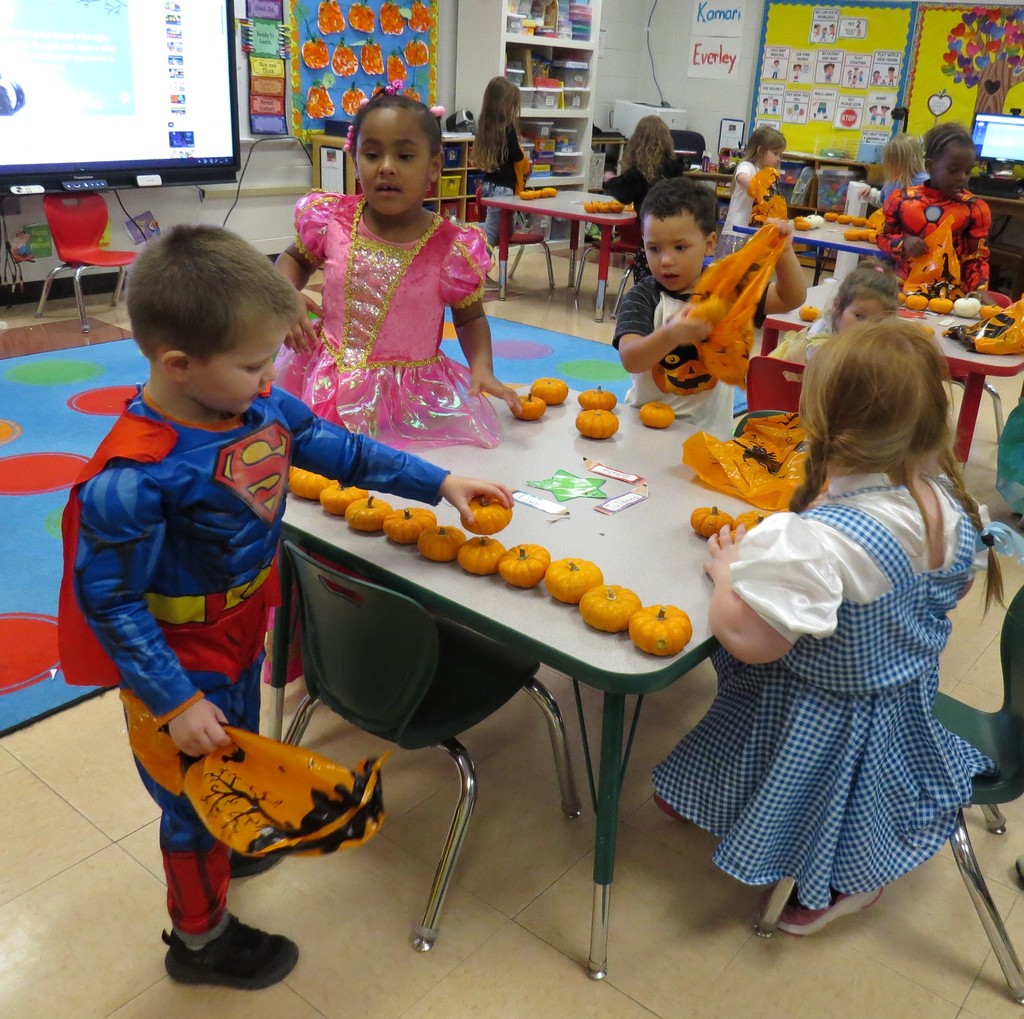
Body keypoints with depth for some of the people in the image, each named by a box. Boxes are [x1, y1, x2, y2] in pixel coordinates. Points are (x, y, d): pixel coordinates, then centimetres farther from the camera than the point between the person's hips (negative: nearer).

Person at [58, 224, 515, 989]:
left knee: (241, 754, 31)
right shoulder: (133, 480, -35)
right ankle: (199, 939, 41)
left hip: (241, 635, 7)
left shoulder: (261, 404, -13)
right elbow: (109, 601, -25)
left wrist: (440, 483, 0)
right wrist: (175, 703, -22)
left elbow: (343, 451, 0)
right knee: (198, 794, 14)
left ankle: (227, 841, 62)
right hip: (182, 667, -7)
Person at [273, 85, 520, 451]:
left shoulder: (452, 248, -13)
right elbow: (294, 258, 16)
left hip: (411, 394, -2)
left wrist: (482, 368, -13)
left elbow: (470, 318, 4)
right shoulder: (332, 221, -6)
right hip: (327, 383, 2)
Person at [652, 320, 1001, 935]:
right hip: (909, 706, 7)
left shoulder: (818, 539, -40)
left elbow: (748, 640, -37)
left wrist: (729, 570, -18)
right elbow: (952, 591, 5)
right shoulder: (951, 503, -14)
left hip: (824, 718, -7)